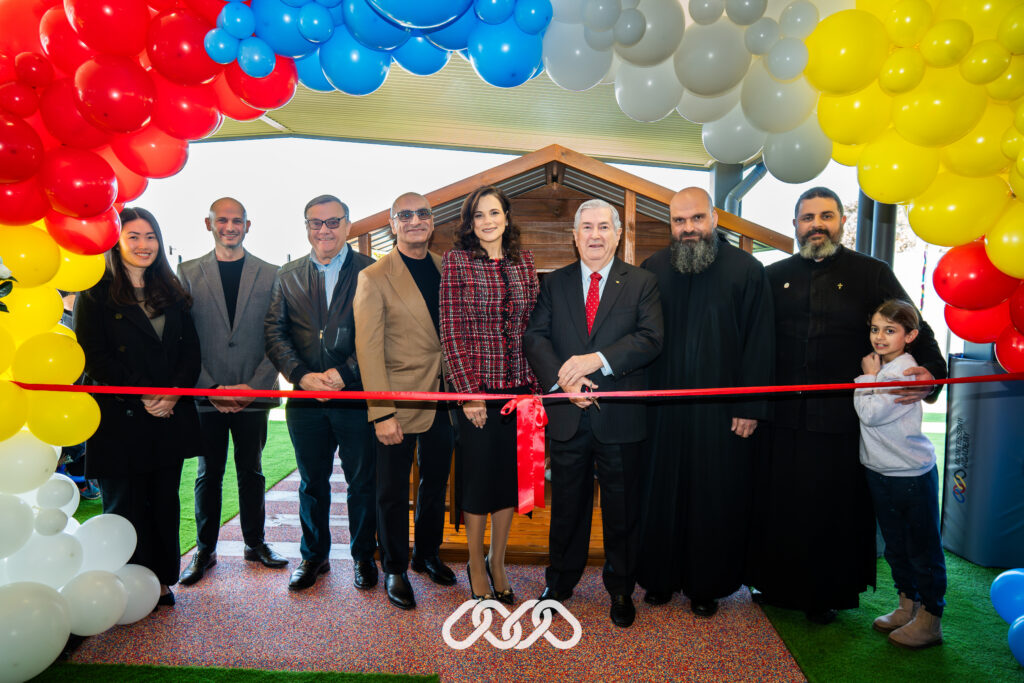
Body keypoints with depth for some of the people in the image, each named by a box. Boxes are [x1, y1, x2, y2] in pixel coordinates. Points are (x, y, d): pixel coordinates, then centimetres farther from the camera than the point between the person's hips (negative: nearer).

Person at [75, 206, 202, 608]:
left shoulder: (171, 292, 13)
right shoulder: (96, 294, 0)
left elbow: (191, 349, 8)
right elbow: (94, 358, -7)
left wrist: (175, 392, -7)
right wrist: (142, 398, -13)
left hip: (170, 415, 4)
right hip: (121, 419, -4)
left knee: (165, 501, 11)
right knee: (125, 505, 6)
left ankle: (161, 581, 24)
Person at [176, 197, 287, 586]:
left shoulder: (270, 275, 4)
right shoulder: (188, 273, 5)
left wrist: (254, 385, -9)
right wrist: (211, 388, -9)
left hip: (254, 394, 0)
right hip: (206, 394, 0)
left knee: (251, 471, 12)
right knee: (209, 473, 10)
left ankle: (255, 543, 27)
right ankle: (205, 550, 24)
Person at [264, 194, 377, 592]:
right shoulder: (288, 277, 10)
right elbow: (274, 334, 3)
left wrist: (344, 372, -17)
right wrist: (303, 376, -12)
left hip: (358, 395, -3)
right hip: (306, 397, 3)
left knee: (362, 483, 9)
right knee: (312, 483, 16)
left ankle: (363, 556, 29)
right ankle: (314, 556, 34)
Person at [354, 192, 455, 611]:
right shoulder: (374, 278, -9)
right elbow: (369, 349, -12)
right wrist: (382, 414, -17)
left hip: (443, 399, 5)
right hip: (400, 401, -5)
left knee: (436, 482, 19)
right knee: (394, 491, 9)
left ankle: (427, 553, 40)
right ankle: (394, 569, 29)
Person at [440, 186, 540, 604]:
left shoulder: (524, 262, 6)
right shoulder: (456, 261, -4)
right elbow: (451, 332, -8)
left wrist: (535, 384, 2)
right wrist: (469, 392, -12)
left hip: (519, 386, 4)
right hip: (476, 386, -3)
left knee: (511, 475, 12)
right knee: (478, 476, 8)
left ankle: (497, 563, 32)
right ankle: (476, 565, 29)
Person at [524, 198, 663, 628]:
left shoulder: (642, 284, 4)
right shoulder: (554, 283, 8)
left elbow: (650, 339, -9)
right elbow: (535, 337, -2)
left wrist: (597, 360, -23)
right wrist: (563, 380, -18)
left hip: (620, 417, -1)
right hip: (568, 416, 1)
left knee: (622, 508, 12)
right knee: (567, 504, 15)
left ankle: (620, 588, 32)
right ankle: (560, 580, 35)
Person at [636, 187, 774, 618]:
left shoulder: (747, 270, -2)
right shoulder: (654, 269, 5)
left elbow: (759, 343, -4)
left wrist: (751, 406, -8)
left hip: (721, 409, -2)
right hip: (663, 406, 2)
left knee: (715, 497, 9)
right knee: (662, 491, 12)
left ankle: (707, 585, 28)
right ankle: (660, 577, 30)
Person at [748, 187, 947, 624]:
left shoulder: (872, 275, 4)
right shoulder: (775, 277, 9)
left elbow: (915, 330, 1)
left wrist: (932, 373, -18)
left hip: (841, 422, -1)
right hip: (783, 418, 2)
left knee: (834, 510, 9)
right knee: (778, 506, 9)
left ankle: (828, 596, 29)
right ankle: (777, 585, 30)